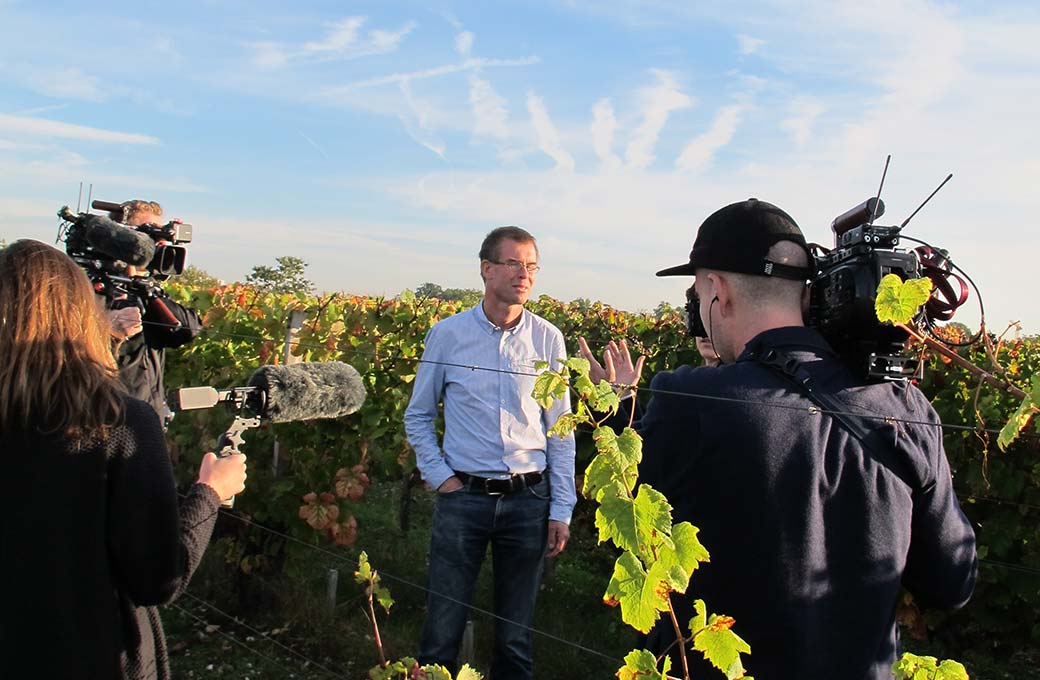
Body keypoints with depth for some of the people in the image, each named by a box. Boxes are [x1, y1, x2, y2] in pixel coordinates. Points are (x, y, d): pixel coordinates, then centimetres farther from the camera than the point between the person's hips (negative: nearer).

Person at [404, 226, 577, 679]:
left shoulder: (548, 340, 0)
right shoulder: (447, 335, -3)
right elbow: (418, 416, 9)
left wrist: (561, 509, 2)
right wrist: (439, 475, -2)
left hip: (529, 500, 1)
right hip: (462, 496, -1)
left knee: (517, 633, 14)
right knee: (443, 628, 7)